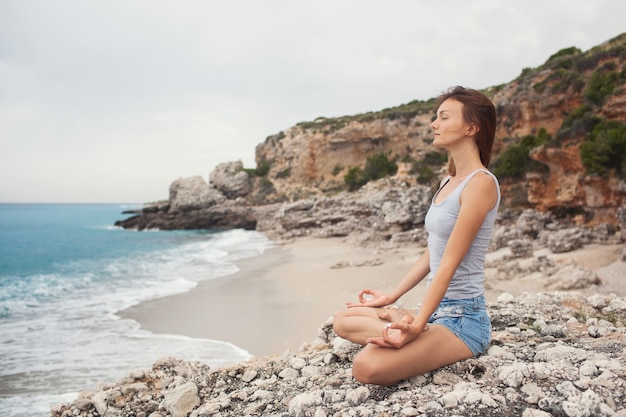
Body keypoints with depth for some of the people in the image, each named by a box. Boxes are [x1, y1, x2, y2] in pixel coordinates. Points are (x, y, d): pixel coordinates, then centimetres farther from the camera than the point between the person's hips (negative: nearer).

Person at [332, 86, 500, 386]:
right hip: (437, 308, 9)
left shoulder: (480, 183, -16)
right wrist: (390, 297, 18)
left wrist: (417, 326, -25)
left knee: (368, 367, -28)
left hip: (463, 318, -9)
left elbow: (449, 263, -22)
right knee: (343, 321, 6)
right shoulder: (448, 182, 13)